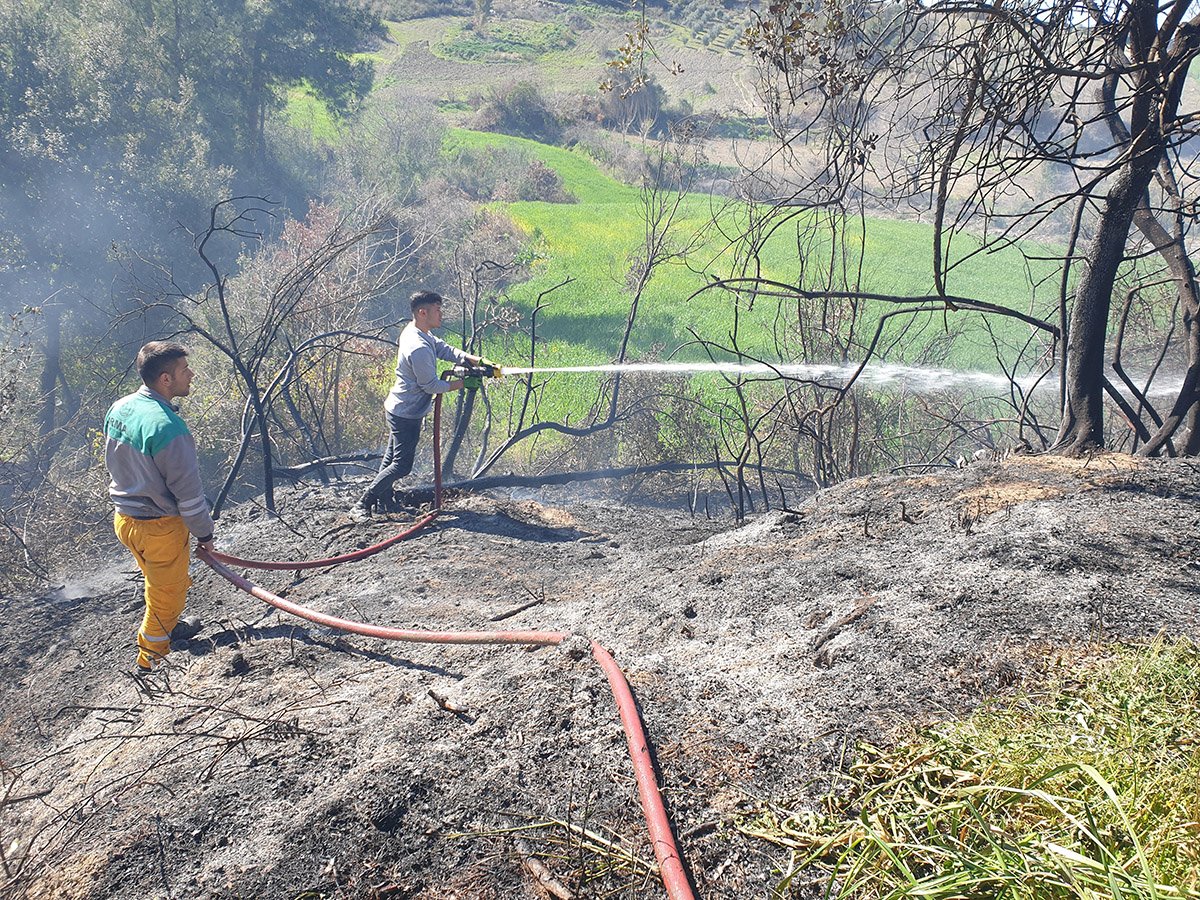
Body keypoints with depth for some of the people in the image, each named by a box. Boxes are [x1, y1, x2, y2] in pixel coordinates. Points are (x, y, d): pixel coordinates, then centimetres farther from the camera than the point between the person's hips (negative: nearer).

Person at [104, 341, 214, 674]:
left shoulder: (119, 408, -3)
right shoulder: (167, 425, -29)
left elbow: (117, 464, 11)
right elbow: (188, 489, -22)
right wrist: (204, 533, -8)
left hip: (124, 518, 8)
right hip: (159, 527, -8)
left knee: (157, 581, 30)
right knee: (167, 593, 13)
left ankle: (167, 628, 53)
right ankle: (149, 660, 29)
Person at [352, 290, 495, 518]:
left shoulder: (413, 330, 1)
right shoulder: (419, 348, -30)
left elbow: (445, 349, 4)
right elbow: (431, 386, -22)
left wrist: (478, 360, -8)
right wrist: (463, 383, -11)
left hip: (396, 409, 10)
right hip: (407, 414, -10)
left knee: (391, 457, 20)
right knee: (401, 465, -4)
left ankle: (383, 500, 33)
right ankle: (361, 506, -1)